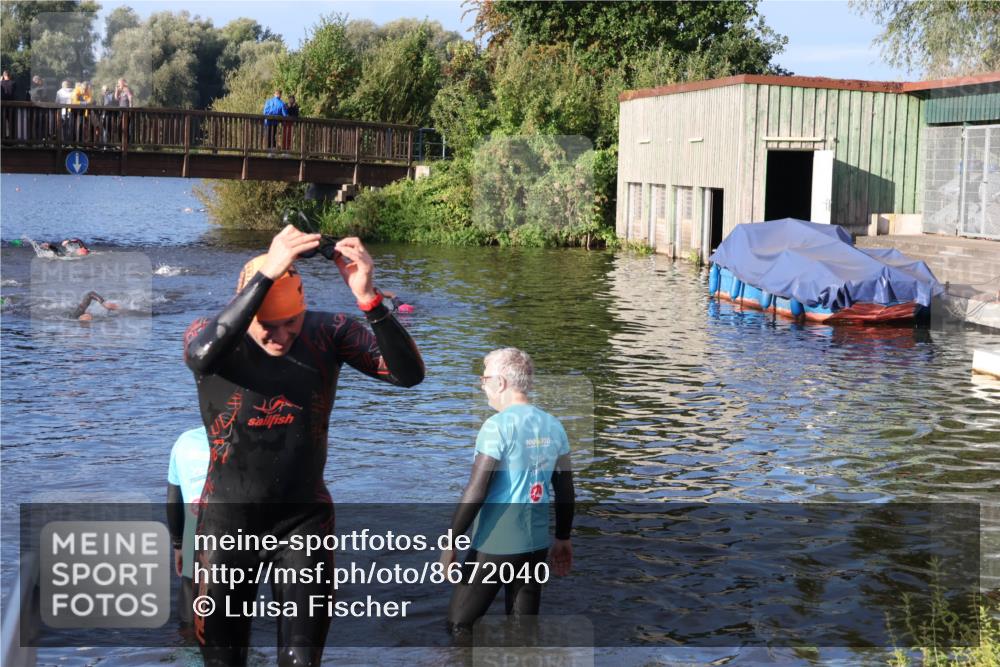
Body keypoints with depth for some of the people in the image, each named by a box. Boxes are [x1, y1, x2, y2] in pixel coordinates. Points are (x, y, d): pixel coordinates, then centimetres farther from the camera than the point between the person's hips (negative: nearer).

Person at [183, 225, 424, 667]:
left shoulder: (329, 332, -10)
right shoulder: (208, 333, -12)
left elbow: (409, 374, -21)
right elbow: (203, 356, -37)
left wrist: (368, 298, -36)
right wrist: (266, 273, -45)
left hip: (304, 518, 0)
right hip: (227, 519, 0)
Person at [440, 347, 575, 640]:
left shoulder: (498, 426, -14)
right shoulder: (553, 426, 6)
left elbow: (475, 491, -17)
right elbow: (565, 490, 11)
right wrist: (563, 539, 20)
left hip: (495, 546, -7)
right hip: (536, 544, 7)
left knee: (459, 625, 6)